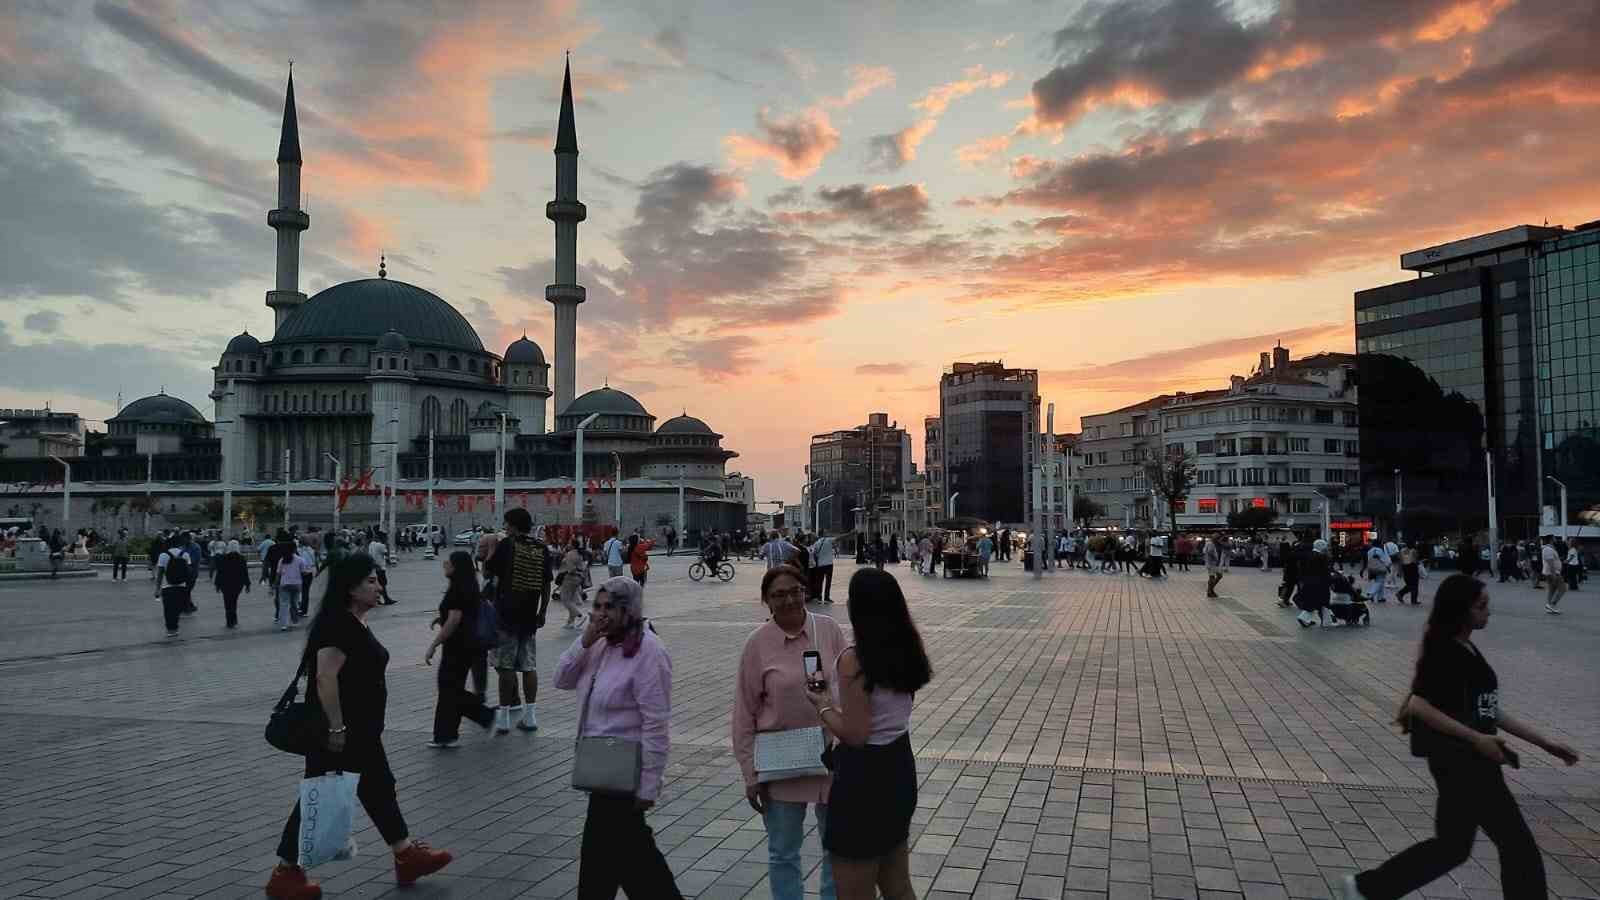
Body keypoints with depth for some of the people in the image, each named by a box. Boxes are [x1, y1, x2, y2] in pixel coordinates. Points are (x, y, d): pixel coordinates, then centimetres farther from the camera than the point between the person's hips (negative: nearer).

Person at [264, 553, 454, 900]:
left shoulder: (355, 622, 10)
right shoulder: (337, 624, -21)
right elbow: (325, 678, -27)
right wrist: (336, 728, -25)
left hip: (360, 731, 10)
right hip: (337, 734, -10)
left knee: (379, 789, 15)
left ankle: (407, 857, 24)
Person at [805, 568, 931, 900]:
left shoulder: (853, 659, -23)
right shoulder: (907, 649, 0)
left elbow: (855, 735, -21)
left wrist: (822, 704, -6)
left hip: (864, 776, -8)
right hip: (899, 767, 8)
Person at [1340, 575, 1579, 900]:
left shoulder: (1469, 650, 11)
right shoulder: (1443, 653, -17)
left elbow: (1489, 709, 16)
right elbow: (1418, 705, -23)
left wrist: (1545, 743, 15)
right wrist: (1476, 738, -23)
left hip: (1472, 760, 9)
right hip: (1459, 761, -9)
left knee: (1452, 845, 17)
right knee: (1519, 848, 1)